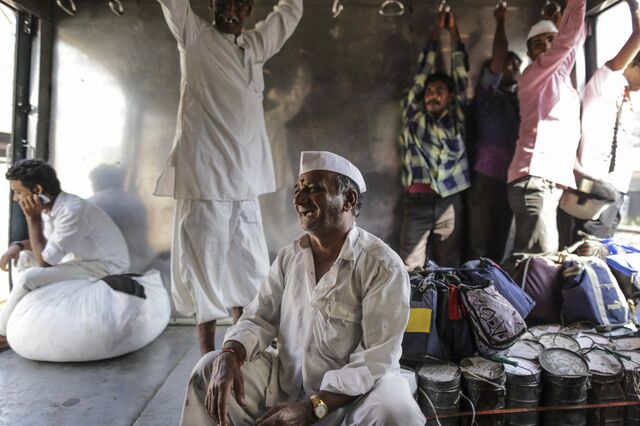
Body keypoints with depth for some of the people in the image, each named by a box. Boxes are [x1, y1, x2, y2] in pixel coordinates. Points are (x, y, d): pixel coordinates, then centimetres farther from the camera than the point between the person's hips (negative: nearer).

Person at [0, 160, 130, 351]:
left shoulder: (72, 212, -27)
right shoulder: (51, 205, 1)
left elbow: (44, 260, -22)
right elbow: (47, 241, 20)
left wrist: (33, 218, -20)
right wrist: (17, 246, 1)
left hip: (105, 268, -9)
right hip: (82, 258, 10)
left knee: (29, 278, -19)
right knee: (23, 258, 12)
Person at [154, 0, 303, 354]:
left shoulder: (256, 45, 18)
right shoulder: (194, 37, 5)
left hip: (245, 182, 5)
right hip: (205, 179, -5)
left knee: (249, 273, 10)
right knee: (204, 272, -1)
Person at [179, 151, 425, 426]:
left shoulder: (383, 266, -17)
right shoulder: (289, 256, 2)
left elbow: (378, 359, -20)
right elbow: (260, 318, 2)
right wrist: (229, 356, -19)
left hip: (353, 392, -4)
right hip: (286, 378, 5)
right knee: (210, 369, -5)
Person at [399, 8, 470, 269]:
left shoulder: (456, 117, 10)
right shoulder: (413, 116, 7)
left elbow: (461, 75, 9)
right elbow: (422, 72, 7)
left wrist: (454, 31, 13)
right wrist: (436, 32, 12)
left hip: (450, 202, 2)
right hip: (417, 202, -1)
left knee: (450, 268, 7)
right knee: (412, 270, -3)